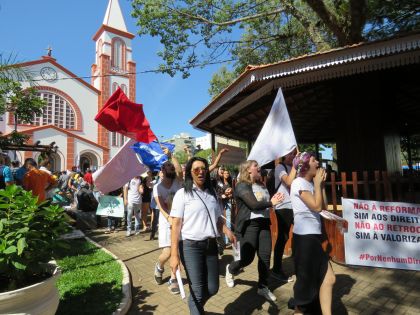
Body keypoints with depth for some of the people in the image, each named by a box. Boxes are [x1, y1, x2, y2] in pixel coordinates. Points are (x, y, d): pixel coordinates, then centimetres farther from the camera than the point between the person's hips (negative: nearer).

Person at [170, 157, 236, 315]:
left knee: (212, 288, 14)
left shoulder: (212, 193, 10)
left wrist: (227, 231, 0)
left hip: (211, 245, 5)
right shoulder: (182, 194, -6)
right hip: (190, 246, -5)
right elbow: (176, 225, -10)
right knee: (198, 291, 0)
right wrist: (174, 254, -16)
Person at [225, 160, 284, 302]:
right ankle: (230, 269, 29)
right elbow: (254, 205, -19)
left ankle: (263, 287, 22)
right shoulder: (242, 186, -10)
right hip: (249, 224, -7)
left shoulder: (262, 186, 16)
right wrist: (271, 203, -9)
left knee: (265, 256, 6)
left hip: (264, 223, 7)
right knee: (247, 257, -2)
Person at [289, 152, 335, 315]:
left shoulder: (309, 184, 13)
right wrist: (317, 183, -11)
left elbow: (323, 207, 13)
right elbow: (316, 206, -21)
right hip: (305, 237, -9)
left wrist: (321, 184, 7)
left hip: (312, 235, 9)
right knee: (328, 278, 2)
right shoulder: (299, 183, -14)